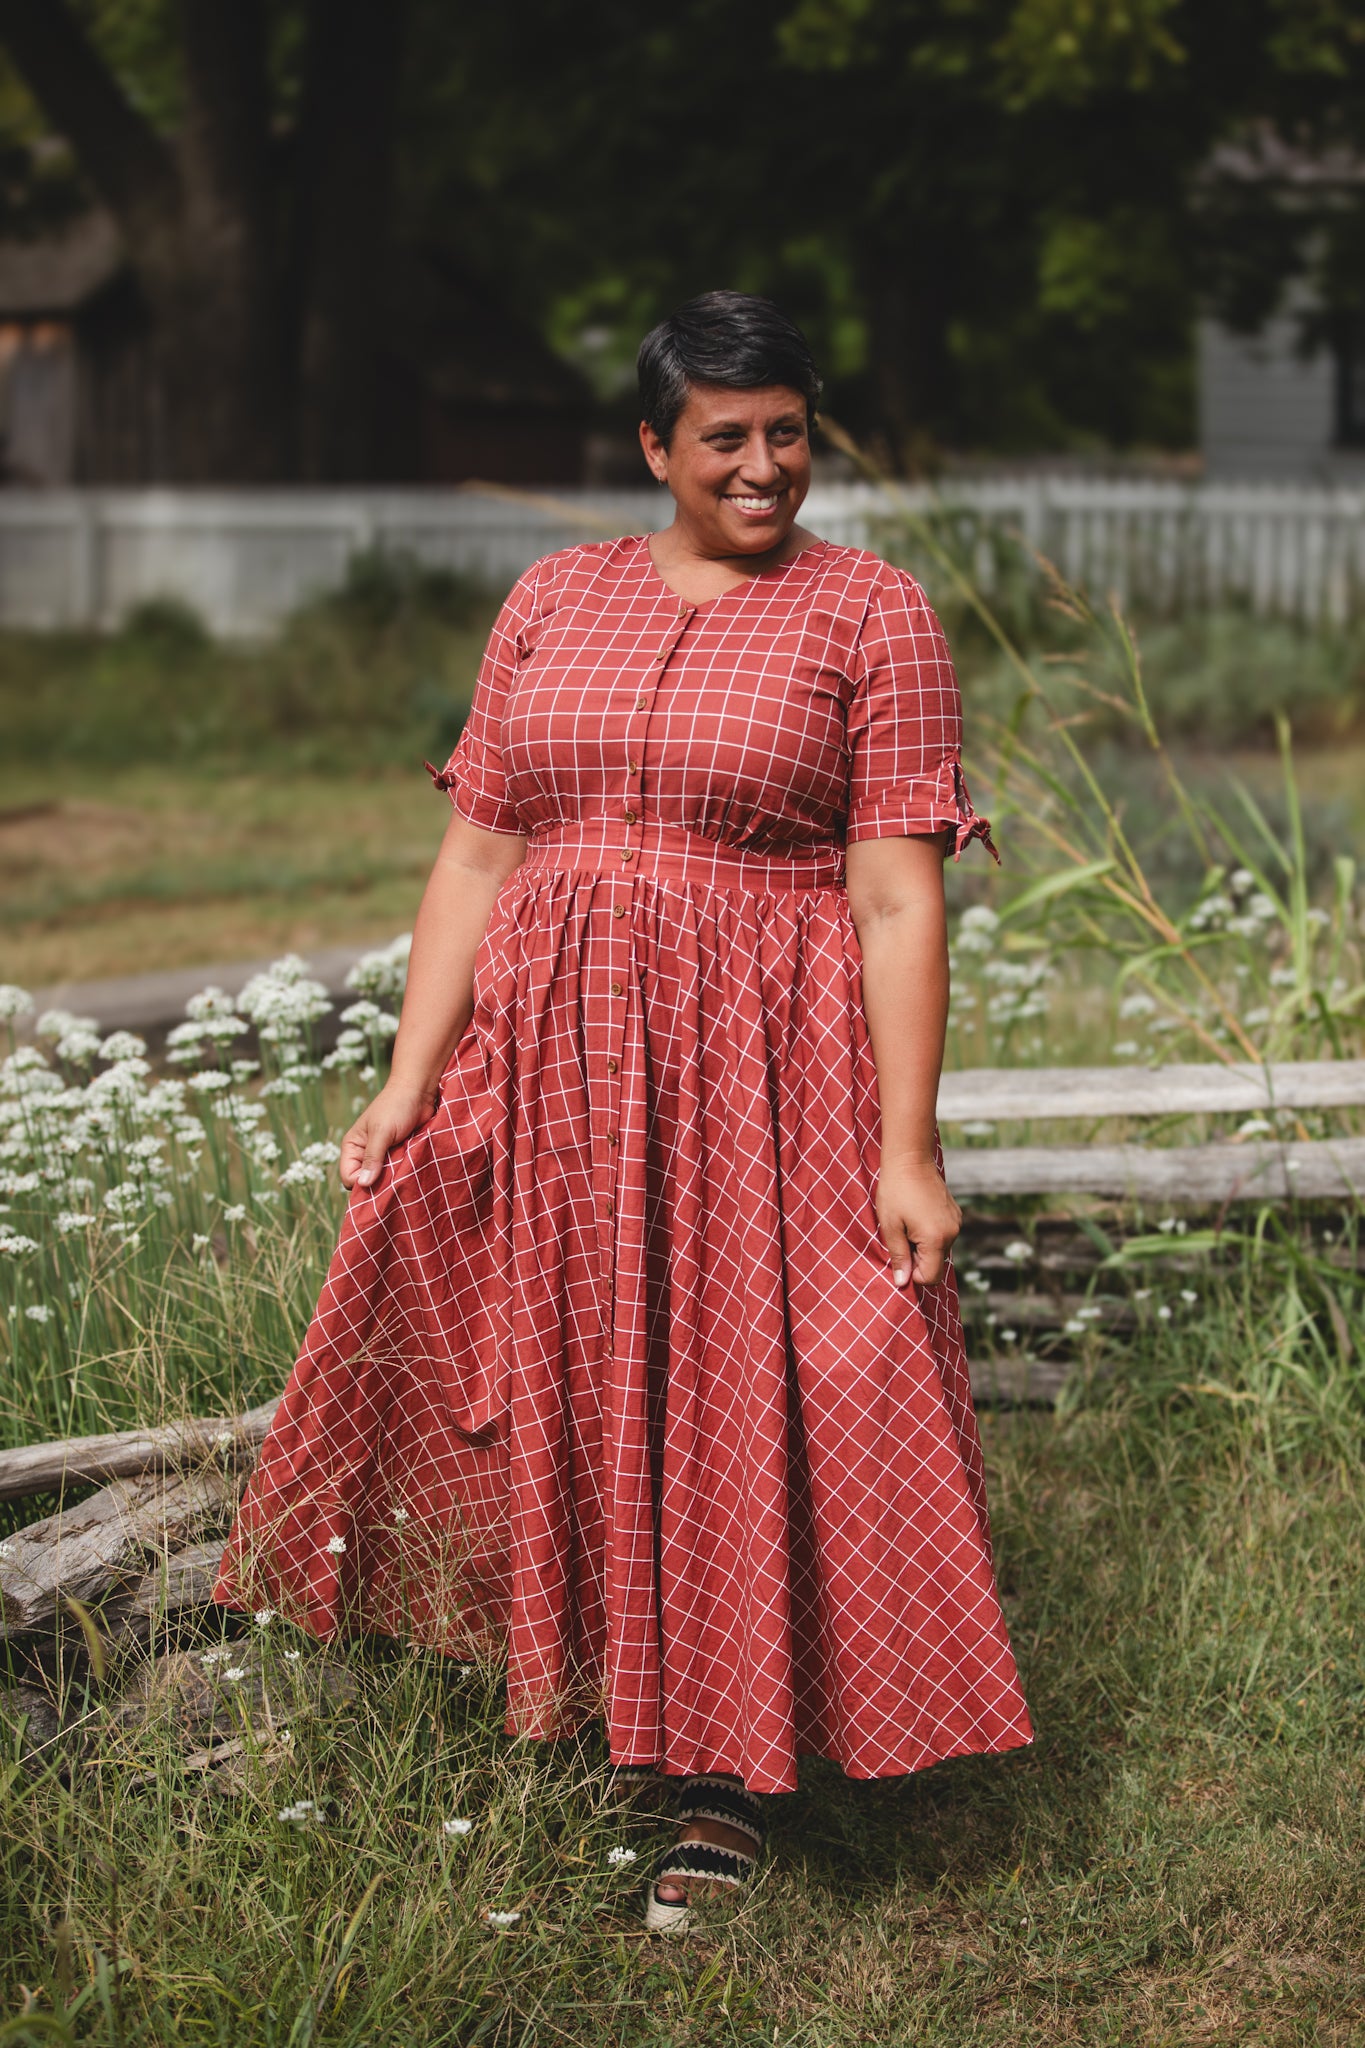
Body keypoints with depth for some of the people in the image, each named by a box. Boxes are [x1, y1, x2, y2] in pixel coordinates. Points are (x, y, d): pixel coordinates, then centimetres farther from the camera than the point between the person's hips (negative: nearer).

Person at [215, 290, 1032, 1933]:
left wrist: (906, 1149, -13)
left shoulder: (869, 615, -2)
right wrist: (409, 1079, 1)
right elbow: (476, 856, 9)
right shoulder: (553, 599, 10)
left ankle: (726, 1782, 11)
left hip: (765, 1077, -4)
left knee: (748, 1407, -2)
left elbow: (898, 899, -7)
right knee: (571, 1380, 9)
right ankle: (593, 1689, 29)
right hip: (553, 1063, 4)